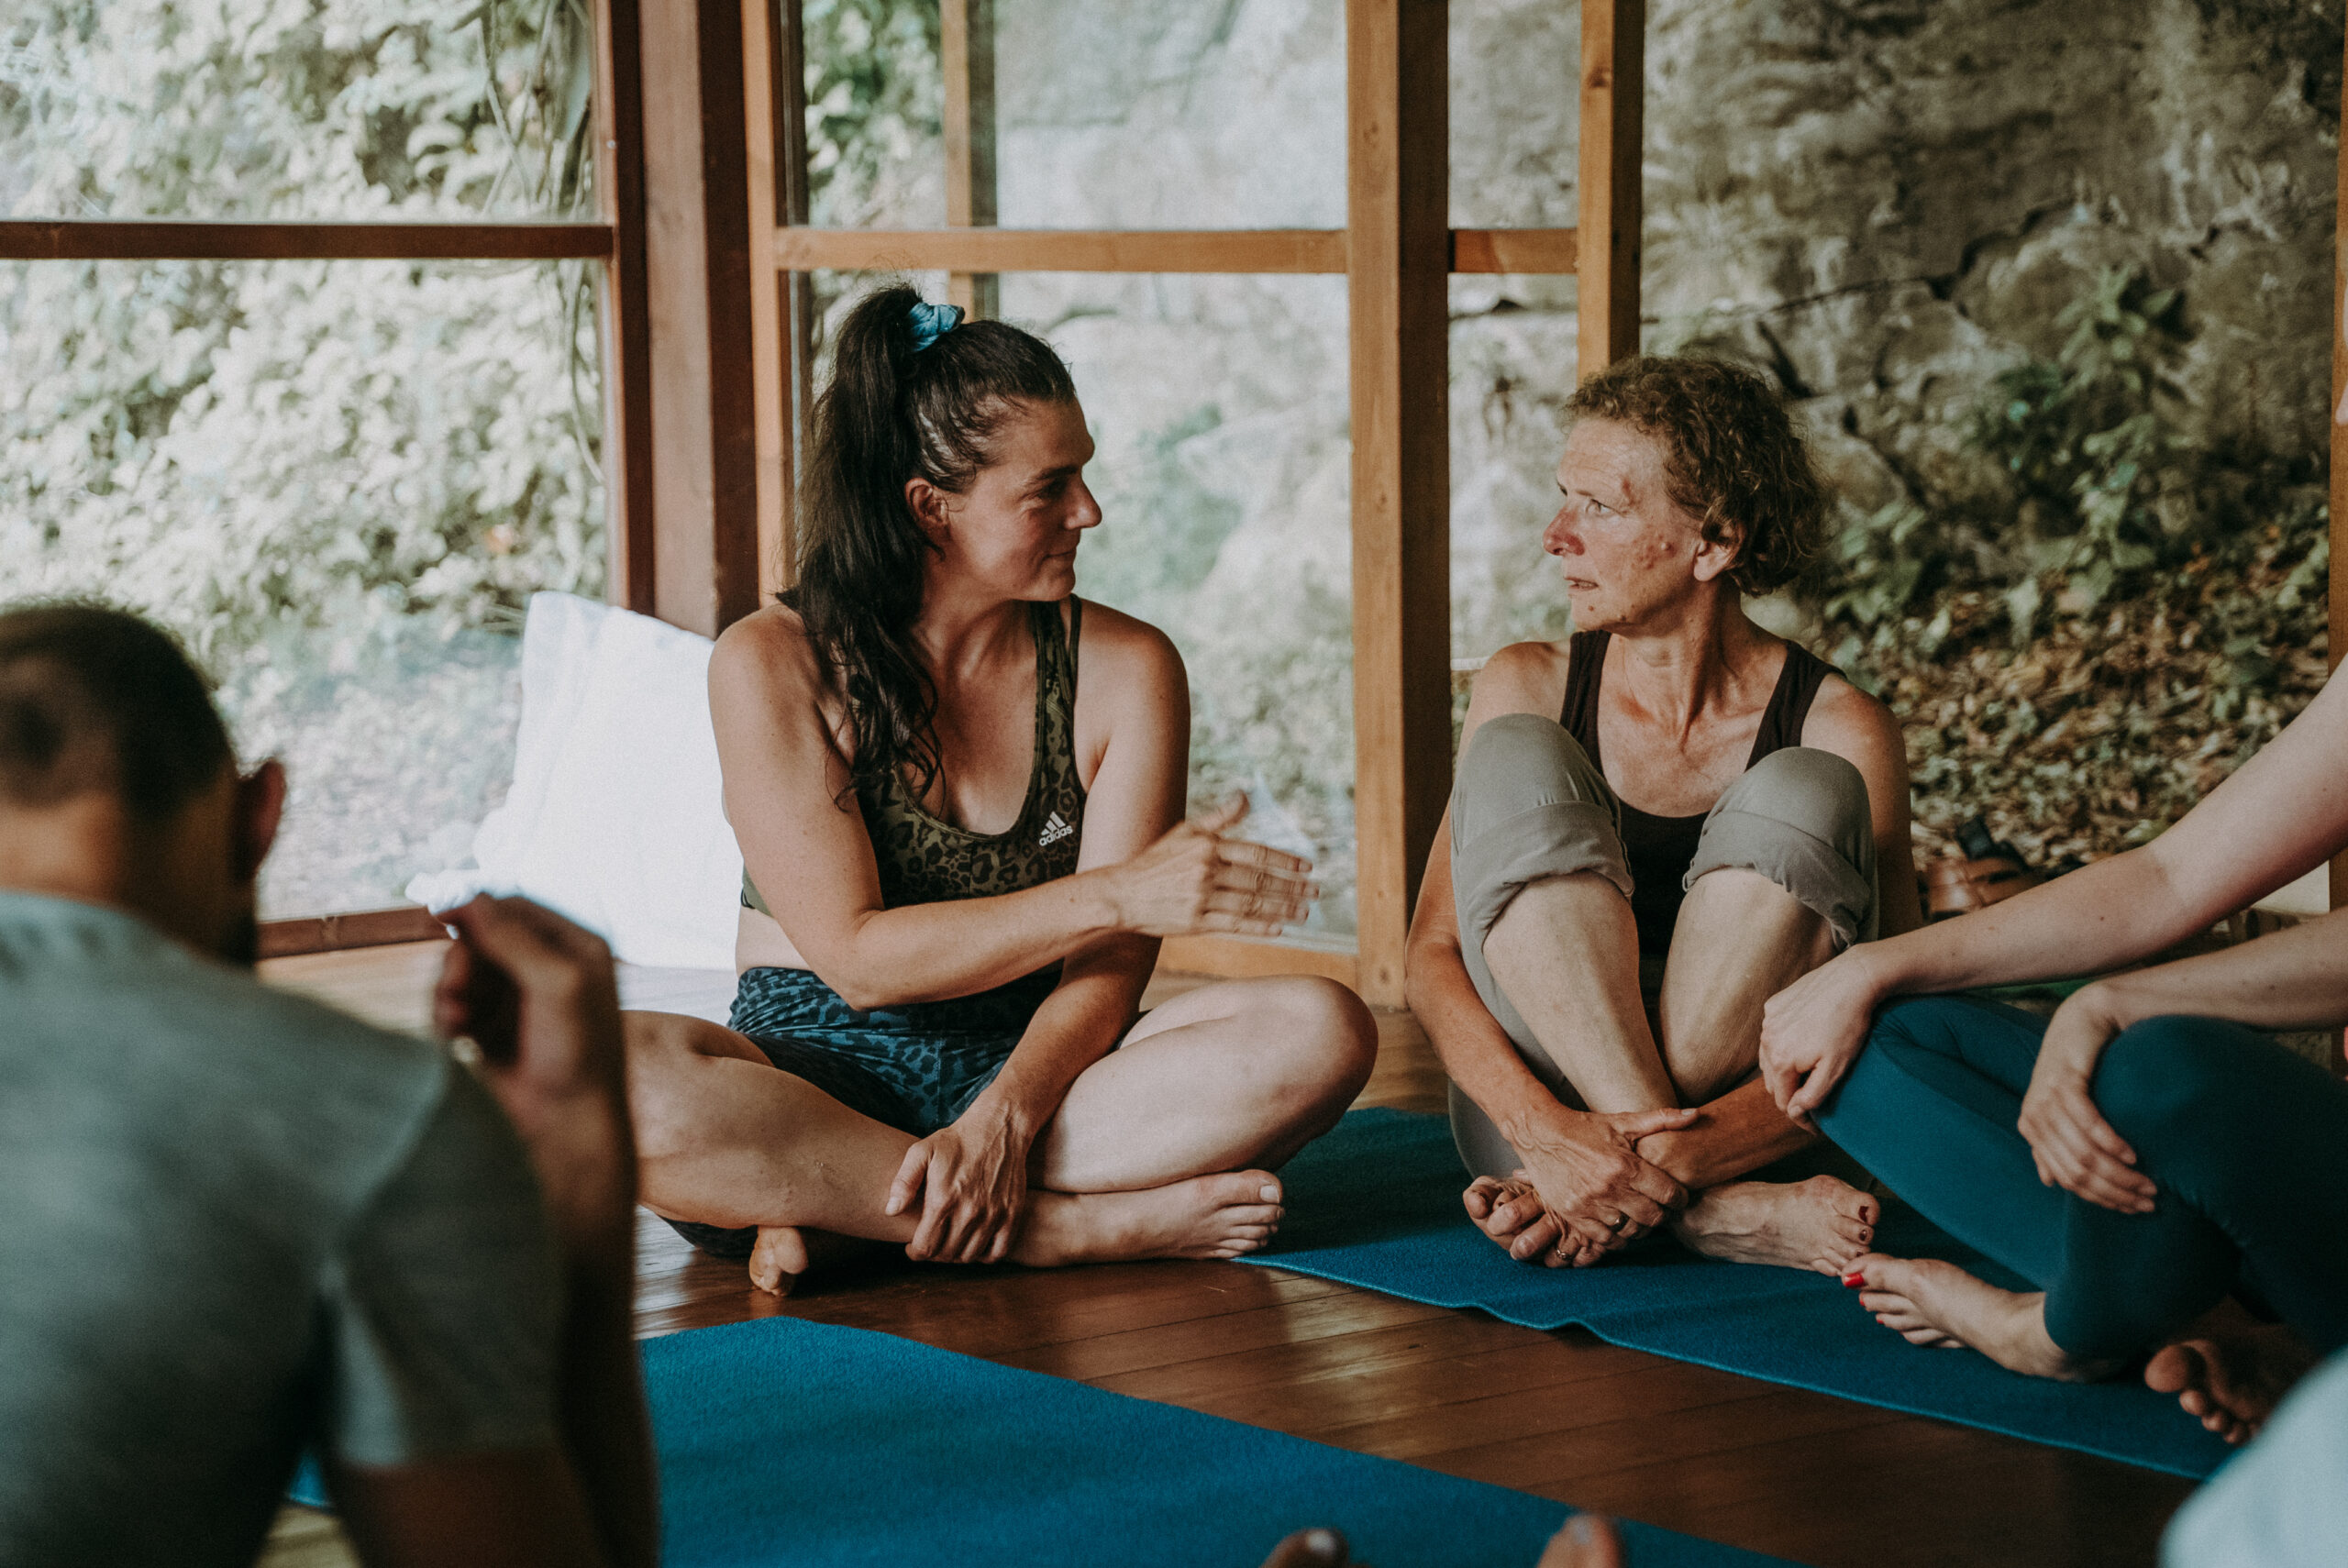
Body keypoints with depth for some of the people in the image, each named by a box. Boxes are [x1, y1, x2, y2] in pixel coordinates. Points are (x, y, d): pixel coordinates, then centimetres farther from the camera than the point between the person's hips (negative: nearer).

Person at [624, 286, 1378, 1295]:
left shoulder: (1125, 667, 2)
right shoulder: (772, 666, -6)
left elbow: (1107, 971, -5)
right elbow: (856, 958, -14)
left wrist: (1000, 1121, -25)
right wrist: (1116, 895, -23)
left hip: (1035, 1064, 3)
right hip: (818, 1073, -3)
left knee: (1322, 1031, -24)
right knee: (613, 1076, -36)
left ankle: (840, 1213, -26)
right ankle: (1077, 1229, -28)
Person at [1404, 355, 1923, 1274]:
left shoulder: (1840, 731, -8)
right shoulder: (1528, 689, 0)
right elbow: (1432, 955, -6)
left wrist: (1669, 1155, -30)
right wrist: (1549, 1131, -27)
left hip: (1746, 1117, -2)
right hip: (1534, 1098, 2)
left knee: (1803, 795, -22)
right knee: (1514, 756, -20)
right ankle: (1717, 1208, -27)